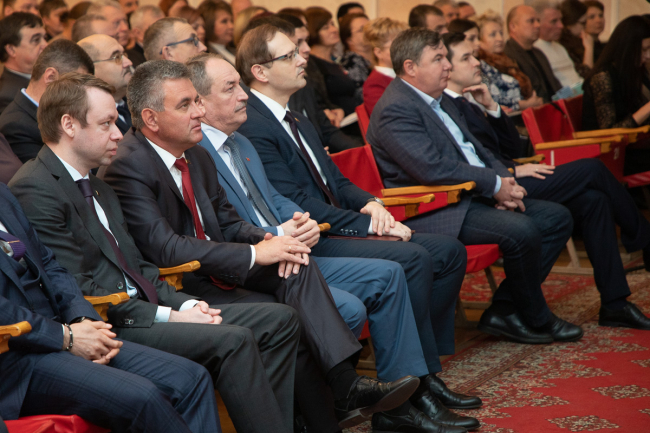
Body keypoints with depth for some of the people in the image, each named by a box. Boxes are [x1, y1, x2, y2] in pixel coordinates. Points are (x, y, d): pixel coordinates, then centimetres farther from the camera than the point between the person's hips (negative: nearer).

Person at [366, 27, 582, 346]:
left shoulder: (440, 100, 19)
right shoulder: (394, 110, -14)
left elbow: (475, 150, 20)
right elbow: (433, 168, -24)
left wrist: (504, 181, -1)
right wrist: (495, 185, -17)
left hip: (473, 196, 11)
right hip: (434, 212, -11)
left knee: (557, 218, 3)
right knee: (521, 230, -28)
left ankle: (504, 310, 2)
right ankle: (536, 320, -4)